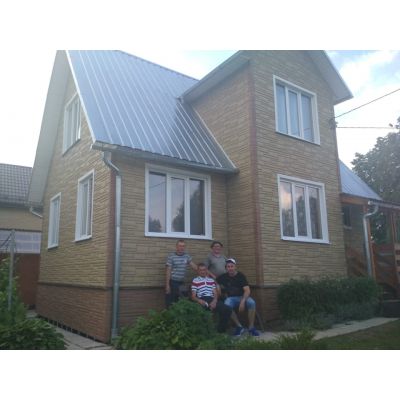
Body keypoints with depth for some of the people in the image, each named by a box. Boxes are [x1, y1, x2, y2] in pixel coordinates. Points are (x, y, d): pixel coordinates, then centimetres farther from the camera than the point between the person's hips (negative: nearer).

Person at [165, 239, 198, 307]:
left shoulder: (187, 256, 6)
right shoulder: (171, 256, -8)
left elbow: (194, 266, 2)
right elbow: (168, 271, -9)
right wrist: (167, 285, -12)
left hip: (181, 282, 5)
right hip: (172, 282, -5)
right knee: (170, 303, 1)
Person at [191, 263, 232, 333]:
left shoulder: (211, 280, 26)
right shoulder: (195, 281, 15)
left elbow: (215, 293, 16)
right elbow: (193, 296, 7)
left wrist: (214, 301, -8)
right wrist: (199, 300, -16)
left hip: (212, 300, 3)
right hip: (202, 301, -3)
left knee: (228, 309, -24)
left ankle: (221, 329, -5)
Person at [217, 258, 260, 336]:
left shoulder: (241, 276, -8)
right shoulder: (224, 277, 0)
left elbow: (247, 290, -17)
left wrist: (242, 301, -32)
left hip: (242, 297, -1)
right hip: (231, 298, 1)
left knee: (251, 303, -33)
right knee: (226, 305, -34)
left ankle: (251, 327, -18)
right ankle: (239, 326, -19)